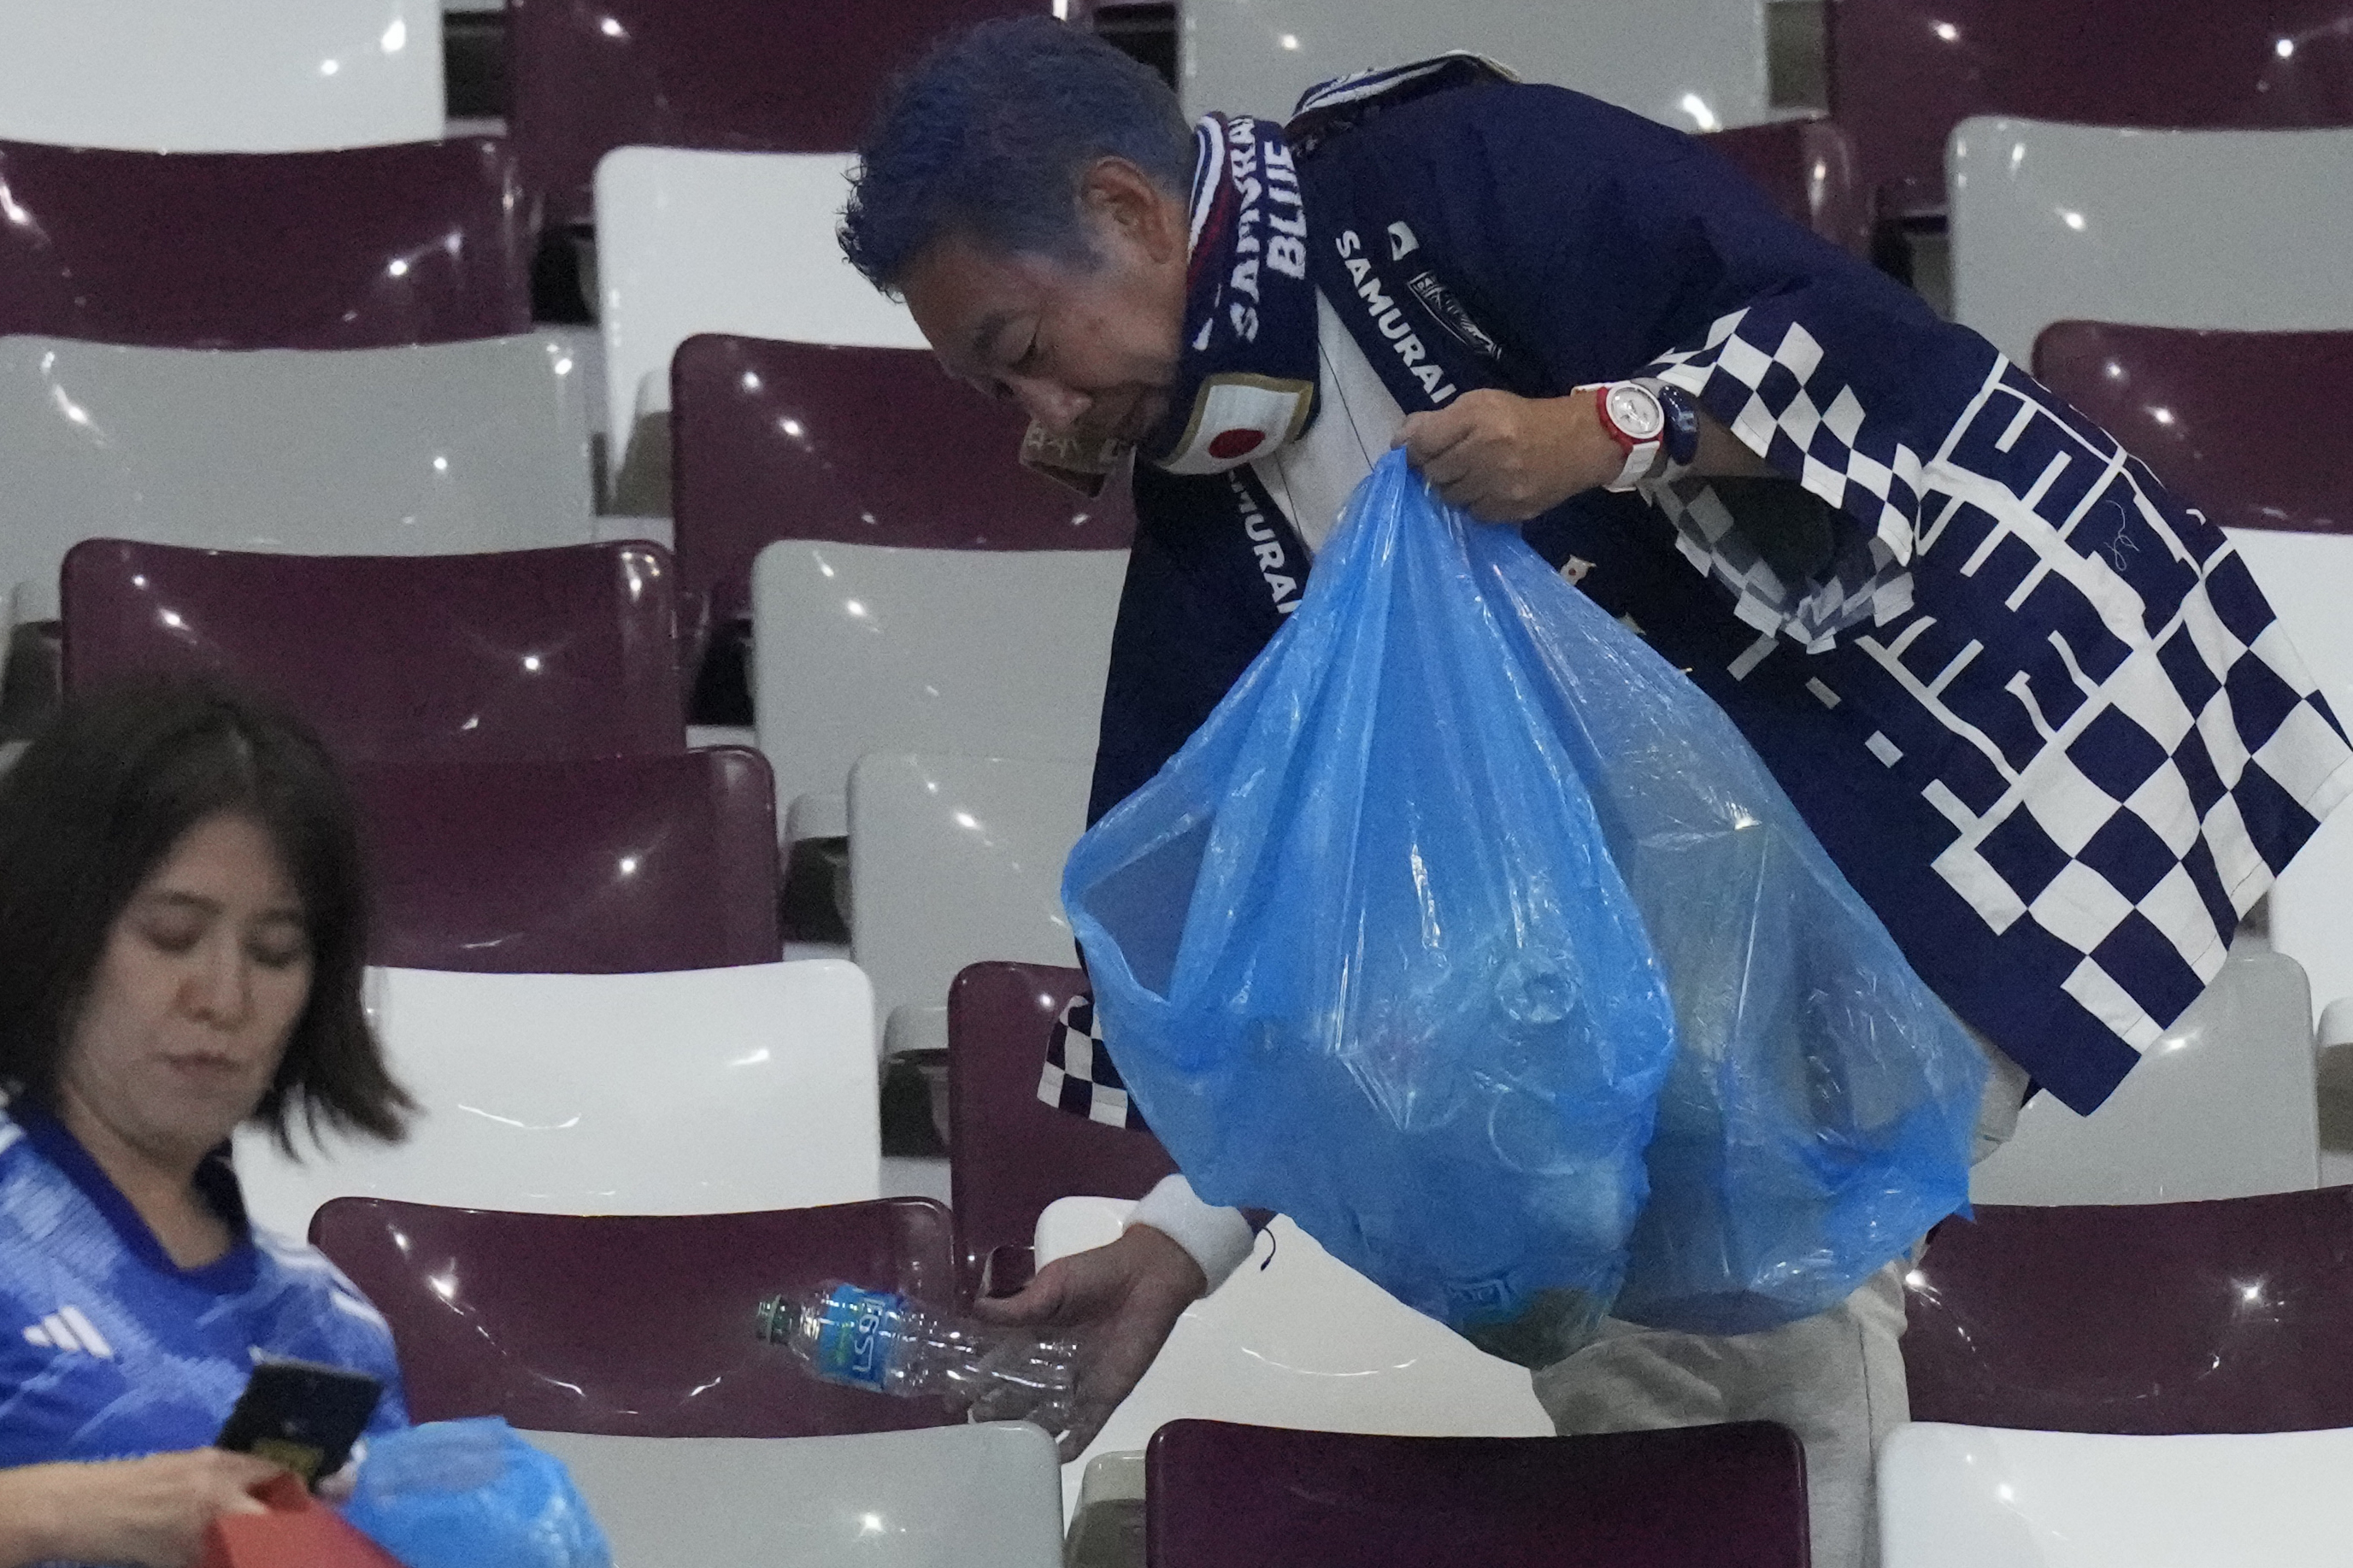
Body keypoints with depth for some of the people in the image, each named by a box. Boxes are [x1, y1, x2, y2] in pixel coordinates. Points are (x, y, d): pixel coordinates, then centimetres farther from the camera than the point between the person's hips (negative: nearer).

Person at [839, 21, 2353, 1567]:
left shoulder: (1460, 177, -18)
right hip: (1741, 868, 9)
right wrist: (1185, 1235, -5)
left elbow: (1849, 335, -21)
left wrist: (1603, 431, -36)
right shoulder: (1208, 515, 5)